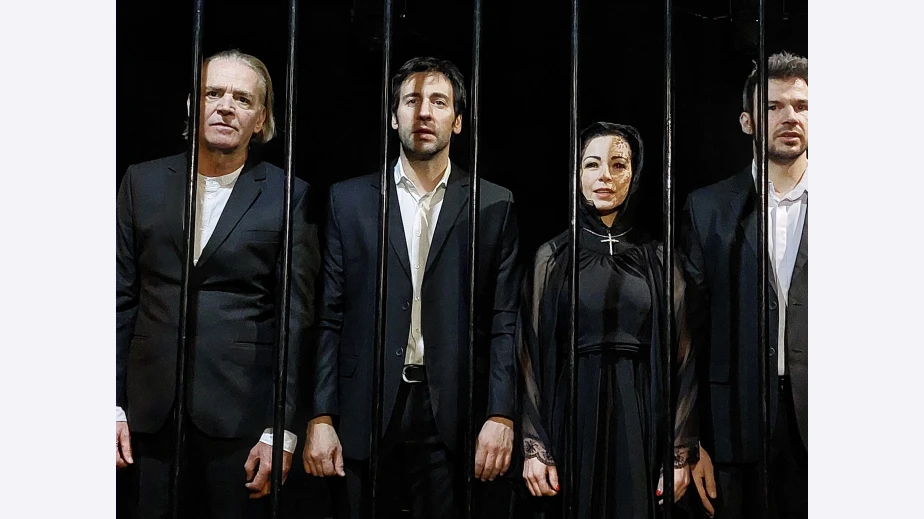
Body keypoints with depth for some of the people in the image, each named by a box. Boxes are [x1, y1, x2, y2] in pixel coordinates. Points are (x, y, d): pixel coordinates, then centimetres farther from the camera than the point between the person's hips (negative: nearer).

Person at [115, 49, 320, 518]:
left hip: (241, 410, -2)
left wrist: (281, 429, -9)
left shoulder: (287, 196, -2)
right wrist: (114, 405, 3)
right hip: (153, 409, 3)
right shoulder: (144, 182, 7)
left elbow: (295, 316, -4)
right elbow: (122, 298, 8)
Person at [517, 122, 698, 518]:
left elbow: (679, 354, 2)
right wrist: (533, 447, -7)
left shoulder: (657, 259, 5)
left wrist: (681, 452, -4)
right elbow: (531, 353, 1)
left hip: (640, 421, 1)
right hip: (573, 416, -1)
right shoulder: (551, 257, 3)